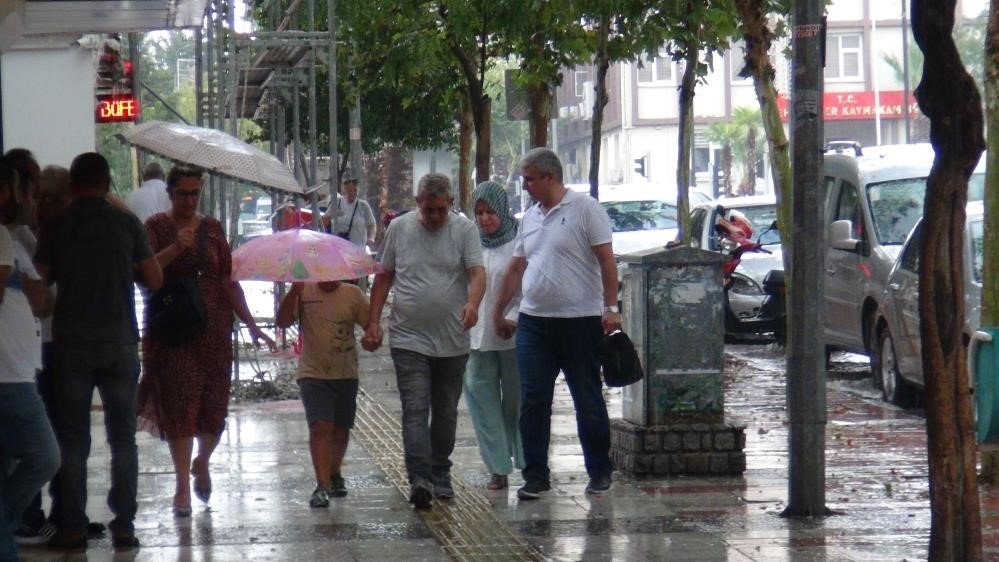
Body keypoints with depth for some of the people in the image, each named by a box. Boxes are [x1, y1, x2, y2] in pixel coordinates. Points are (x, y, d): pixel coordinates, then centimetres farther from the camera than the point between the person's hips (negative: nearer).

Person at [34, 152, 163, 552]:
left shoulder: (56, 226, -2)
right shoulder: (126, 223, -1)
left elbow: (40, 279, 0)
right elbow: (154, 280, 1)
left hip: (71, 345, 0)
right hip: (119, 344, 0)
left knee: (72, 439, 5)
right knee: (122, 437, 7)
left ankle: (72, 527, 2)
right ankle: (123, 525, 4)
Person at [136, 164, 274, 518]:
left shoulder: (212, 228, 11)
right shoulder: (157, 227, 0)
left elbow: (228, 281, 11)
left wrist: (250, 324, 6)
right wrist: (175, 248, -27)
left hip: (214, 327, 3)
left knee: (215, 403, 2)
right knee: (179, 404, -4)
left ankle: (202, 462, 29)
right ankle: (183, 484, 1)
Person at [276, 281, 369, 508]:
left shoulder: (352, 294, 2)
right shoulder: (304, 292, -1)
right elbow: (282, 321, -9)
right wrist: (293, 291, -21)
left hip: (345, 375, 2)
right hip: (313, 374, -2)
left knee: (341, 430, 14)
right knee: (320, 427, -16)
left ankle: (334, 474, 39)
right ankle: (322, 485, -19)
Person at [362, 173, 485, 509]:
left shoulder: (464, 230, 1)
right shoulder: (399, 229, 4)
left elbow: (477, 273, -10)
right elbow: (384, 277, 11)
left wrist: (472, 303, -31)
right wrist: (373, 323, 5)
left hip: (452, 342, 1)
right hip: (409, 340, -1)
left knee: (445, 414, 12)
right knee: (415, 411, -12)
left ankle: (440, 476, 25)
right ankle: (419, 480, -20)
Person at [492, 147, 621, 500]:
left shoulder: (585, 209, -5)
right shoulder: (530, 217, 14)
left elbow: (606, 261, -9)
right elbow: (516, 268, 21)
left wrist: (611, 307, -15)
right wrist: (498, 312, 23)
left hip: (580, 320, -6)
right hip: (533, 321, 6)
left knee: (588, 401, 4)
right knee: (532, 403, 2)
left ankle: (600, 474, 14)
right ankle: (536, 477, 7)